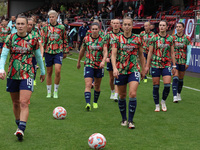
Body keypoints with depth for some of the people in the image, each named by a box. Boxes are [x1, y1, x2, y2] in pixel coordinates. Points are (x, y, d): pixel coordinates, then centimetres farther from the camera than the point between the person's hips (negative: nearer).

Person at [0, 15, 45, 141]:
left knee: (24, 103, -15)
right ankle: (19, 125, 31)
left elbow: (39, 56, 13)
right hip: (12, 74, 2)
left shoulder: (33, 39, 0)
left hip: (27, 74, -2)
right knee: (16, 102, 13)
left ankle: (21, 130, -21)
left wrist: (43, 72, 21)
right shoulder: (10, 38, 1)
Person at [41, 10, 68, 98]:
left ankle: (56, 91, 3)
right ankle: (49, 92, 18)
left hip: (58, 52, -1)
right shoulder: (45, 27, 4)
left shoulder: (61, 27, 3)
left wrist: (65, 51, 12)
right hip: (48, 52, 1)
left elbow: (65, 40, 11)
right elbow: (42, 40, 7)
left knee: (58, 71, -13)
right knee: (49, 72, 7)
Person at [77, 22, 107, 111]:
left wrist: (103, 61, -30)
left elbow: (105, 52, -12)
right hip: (88, 64, -1)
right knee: (88, 85, -16)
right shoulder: (86, 39, 0)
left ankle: (95, 102, 34)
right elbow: (82, 51, 13)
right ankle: (88, 104, -26)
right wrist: (78, 62, 21)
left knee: (97, 86, 13)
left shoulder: (102, 40, -2)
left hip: (99, 65, 1)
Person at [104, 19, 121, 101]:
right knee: (111, 78, 11)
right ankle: (112, 92, 32)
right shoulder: (108, 35, 4)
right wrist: (106, 57, -8)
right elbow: (105, 47, 4)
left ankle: (116, 95, -15)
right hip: (110, 58, 2)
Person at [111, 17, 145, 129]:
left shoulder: (137, 39, 3)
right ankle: (124, 119, 25)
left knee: (133, 94, -14)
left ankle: (131, 121, -7)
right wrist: (114, 68, -23)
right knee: (122, 96, 8)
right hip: (120, 70, 0)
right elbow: (113, 54, -8)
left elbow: (141, 55, 12)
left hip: (133, 70, 0)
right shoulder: (118, 39, -1)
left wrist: (143, 69, 14)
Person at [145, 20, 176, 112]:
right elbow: (150, 52, 2)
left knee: (167, 85, -9)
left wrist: (174, 66, 6)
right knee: (156, 86, 2)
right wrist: (147, 66, 0)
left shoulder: (170, 38, 5)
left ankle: (163, 101, 16)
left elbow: (172, 53, 10)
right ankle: (157, 105, 14)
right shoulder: (154, 38, 0)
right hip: (155, 65, -1)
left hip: (166, 65, 1)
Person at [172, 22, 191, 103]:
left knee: (181, 79, 11)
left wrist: (187, 62, -5)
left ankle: (179, 94, 30)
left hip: (183, 61, 1)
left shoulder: (187, 38, -2)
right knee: (175, 78, -13)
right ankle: (175, 96, -18)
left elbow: (189, 51, 0)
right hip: (174, 61, -1)